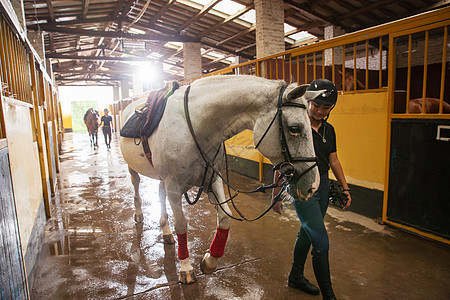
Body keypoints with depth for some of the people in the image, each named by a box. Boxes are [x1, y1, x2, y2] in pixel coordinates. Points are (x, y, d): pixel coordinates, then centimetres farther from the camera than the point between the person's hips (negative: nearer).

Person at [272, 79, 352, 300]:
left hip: (323, 187, 7)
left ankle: (296, 277, 40)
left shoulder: (329, 130, 6)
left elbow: (333, 161, 14)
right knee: (321, 243, -5)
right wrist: (276, 195, -11)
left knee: (307, 233, 20)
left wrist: (345, 188, 10)